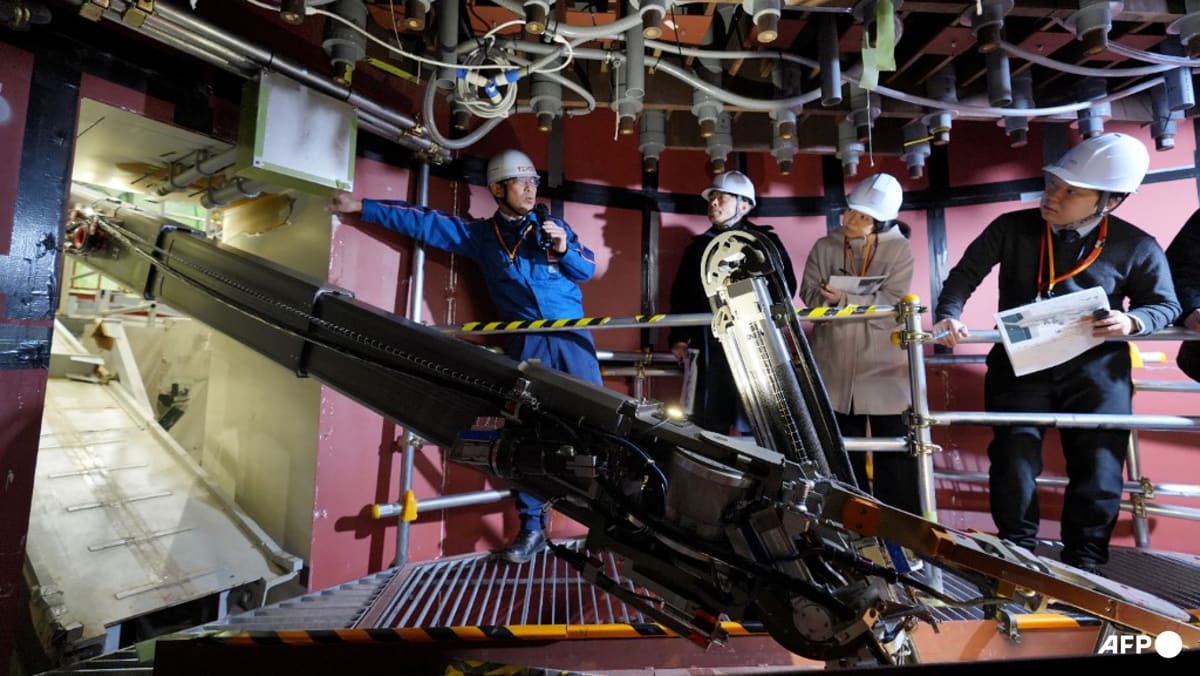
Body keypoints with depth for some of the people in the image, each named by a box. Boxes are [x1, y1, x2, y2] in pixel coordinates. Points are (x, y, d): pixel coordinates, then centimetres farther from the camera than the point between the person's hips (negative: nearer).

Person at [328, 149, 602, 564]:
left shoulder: (553, 226, 12)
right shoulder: (480, 234, 11)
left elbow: (588, 269, 11)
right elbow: (425, 222, 12)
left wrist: (564, 249, -9)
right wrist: (362, 207, 11)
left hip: (572, 334, 0)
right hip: (526, 342, 0)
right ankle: (532, 527, 9)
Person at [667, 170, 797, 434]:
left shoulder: (765, 241, 8)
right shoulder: (698, 246, 18)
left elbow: (785, 284, -2)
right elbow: (681, 294, 15)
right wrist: (679, 337, 6)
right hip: (710, 345, 3)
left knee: (754, 426, -4)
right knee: (708, 424, 5)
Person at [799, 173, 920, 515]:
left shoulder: (899, 249, -1)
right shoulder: (824, 247, 6)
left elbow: (892, 302, -12)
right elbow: (809, 294, -4)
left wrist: (845, 300, -23)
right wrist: (831, 298, -21)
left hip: (884, 367, -2)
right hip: (835, 366, 3)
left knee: (895, 453, 3)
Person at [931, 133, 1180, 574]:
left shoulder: (1137, 248, -3)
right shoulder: (1012, 229, -3)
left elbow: (1165, 305, 7)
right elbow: (965, 274, 1)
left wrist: (1131, 321, -16)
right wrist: (948, 315, -17)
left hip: (1097, 369, 1)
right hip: (1019, 364, 0)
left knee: (1098, 472, 3)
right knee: (1013, 463, -3)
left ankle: (1084, 568, 22)